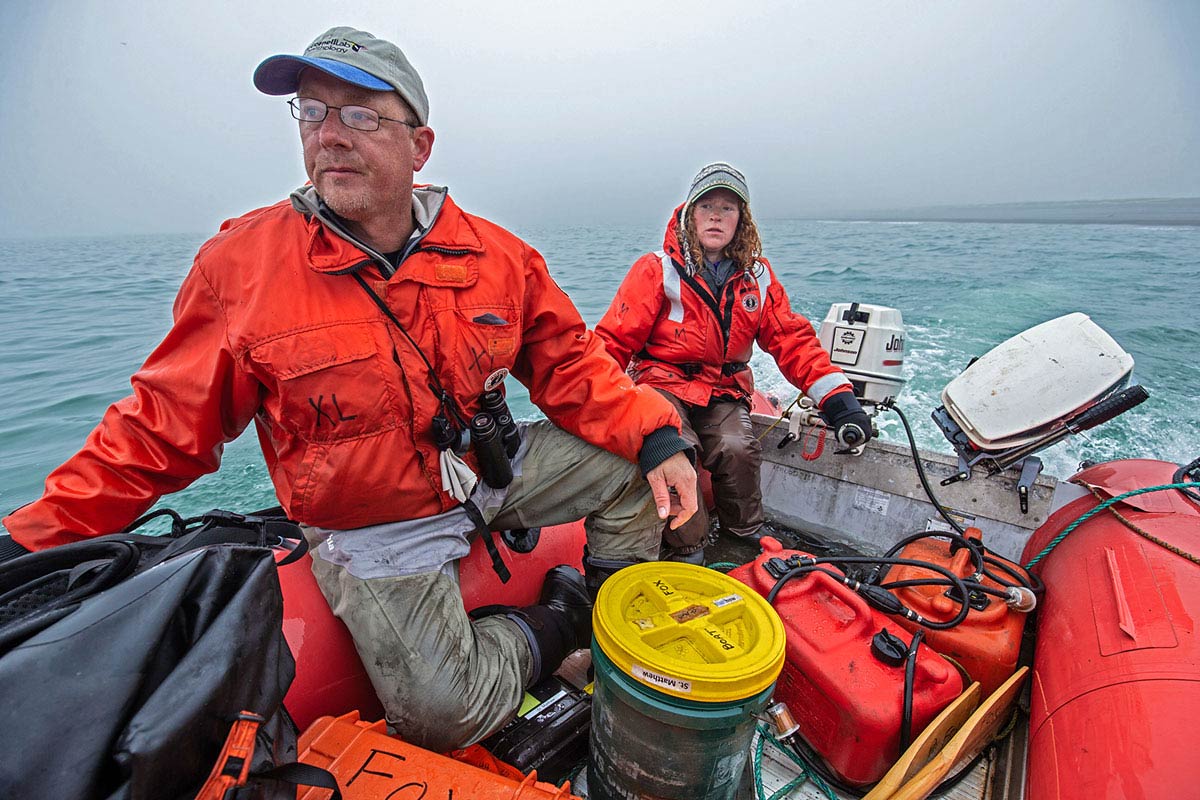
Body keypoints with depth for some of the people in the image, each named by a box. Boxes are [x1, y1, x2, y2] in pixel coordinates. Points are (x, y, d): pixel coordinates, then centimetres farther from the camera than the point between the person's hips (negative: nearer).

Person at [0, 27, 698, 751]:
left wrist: (656, 436, -12)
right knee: (445, 713, -17)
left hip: (490, 470, 3)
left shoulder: (497, 255, -5)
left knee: (632, 465, -3)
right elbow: (162, 426, -2)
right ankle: (557, 622, 13)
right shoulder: (241, 265, -9)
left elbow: (568, 363, 0)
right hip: (376, 533, -2)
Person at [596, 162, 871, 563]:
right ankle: (686, 551, -7)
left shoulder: (757, 275, 6)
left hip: (724, 390, 3)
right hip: (663, 383, -3)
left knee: (737, 448, -25)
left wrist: (837, 397, -6)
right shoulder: (657, 270, -6)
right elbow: (614, 340, -10)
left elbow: (792, 339, 5)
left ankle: (747, 536, 5)